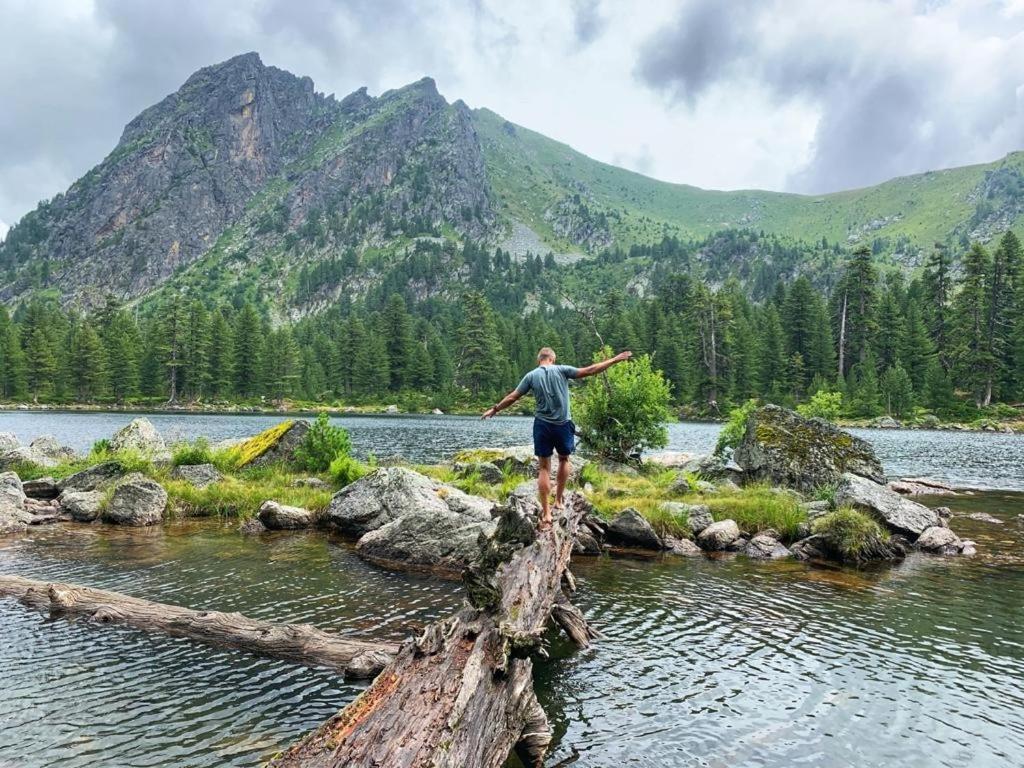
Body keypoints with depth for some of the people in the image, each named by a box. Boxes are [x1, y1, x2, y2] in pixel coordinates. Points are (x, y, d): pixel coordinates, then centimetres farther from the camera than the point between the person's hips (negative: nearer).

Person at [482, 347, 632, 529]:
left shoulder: (531, 375, 1)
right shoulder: (562, 370, -3)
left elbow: (512, 397, 4)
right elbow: (589, 371, -6)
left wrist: (494, 409, 18)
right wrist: (615, 360, 1)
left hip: (543, 425, 0)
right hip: (563, 424, 0)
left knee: (544, 468, 5)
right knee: (564, 459, 24)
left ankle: (546, 514, 2)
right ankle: (559, 500, 28)